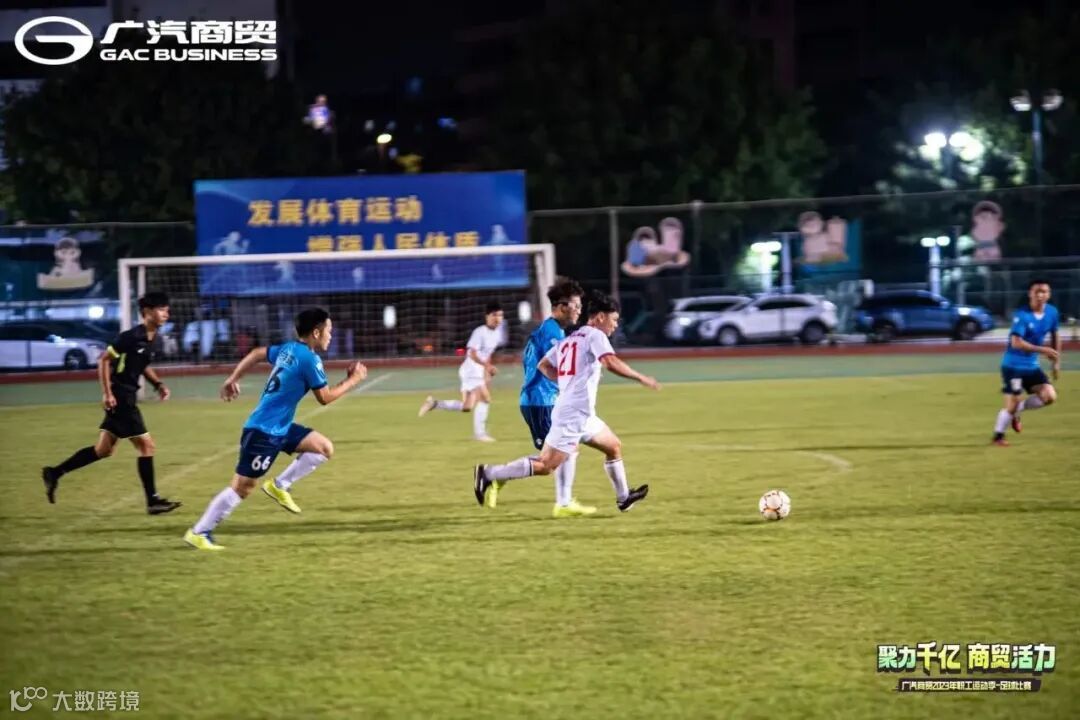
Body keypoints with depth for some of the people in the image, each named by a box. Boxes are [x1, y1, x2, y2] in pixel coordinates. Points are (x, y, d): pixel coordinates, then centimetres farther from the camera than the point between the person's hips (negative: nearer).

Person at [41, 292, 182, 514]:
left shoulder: (151, 339, 8)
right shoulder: (132, 336, -18)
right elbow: (104, 360, -16)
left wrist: (158, 383, 9)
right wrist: (107, 393, -19)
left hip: (128, 398, 9)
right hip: (119, 398, -9)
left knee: (104, 449, 14)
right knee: (146, 445, -6)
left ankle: (54, 473, 21)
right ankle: (153, 501, 0)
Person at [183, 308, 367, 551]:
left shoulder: (288, 349, 9)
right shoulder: (309, 359, -17)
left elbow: (257, 354, 20)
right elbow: (325, 397, -11)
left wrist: (232, 380, 25)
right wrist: (352, 380, 0)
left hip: (280, 428, 10)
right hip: (264, 431, -10)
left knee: (325, 448, 6)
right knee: (243, 486, -6)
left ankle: (280, 486, 8)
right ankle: (198, 533, 1)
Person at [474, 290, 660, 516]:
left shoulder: (571, 338, 18)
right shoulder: (595, 335, -7)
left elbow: (544, 365, 19)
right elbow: (612, 363, -23)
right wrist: (641, 378, -15)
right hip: (574, 414, -10)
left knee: (614, 447, 20)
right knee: (545, 465, -9)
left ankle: (624, 497, 28)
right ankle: (489, 474, -8)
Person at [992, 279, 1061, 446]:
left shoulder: (1052, 313, -1)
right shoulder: (1022, 316, -22)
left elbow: (1055, 336, 16)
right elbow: (1016, 343, -29)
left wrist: (1056, 362, 15)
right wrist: (1042, 349, -34)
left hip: (1032, 365, 6)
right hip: (1013, 365, -6)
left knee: (1049, 396, -6)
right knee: (1012, 404, -6)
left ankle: (1016, 411, 17)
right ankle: (998, 436, 17)